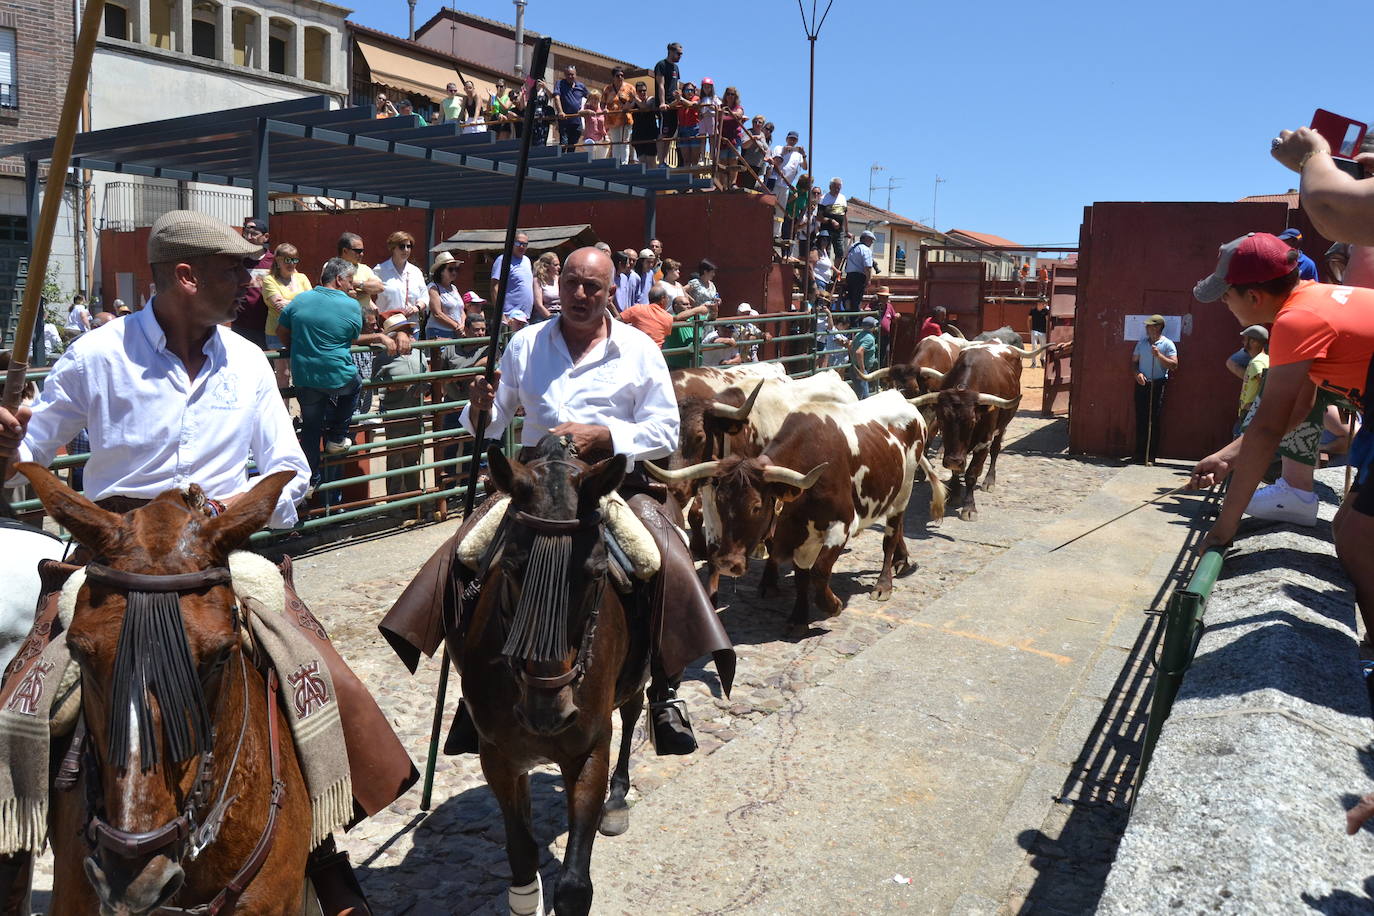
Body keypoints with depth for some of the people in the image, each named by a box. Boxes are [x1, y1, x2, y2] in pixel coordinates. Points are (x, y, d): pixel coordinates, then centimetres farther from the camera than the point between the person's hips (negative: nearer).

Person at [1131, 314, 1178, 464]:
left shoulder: (1167, 344, -3)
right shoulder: (1141, 342, 11)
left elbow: (1174, 365, -10)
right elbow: (1134, 361, 16)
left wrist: (1159, 355, -19)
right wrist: (1137, 373, -3)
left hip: (1158, 385, -4)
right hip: (1142, 384, 4)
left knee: (1154, 420, -4)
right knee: (1140, 419, 3)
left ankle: (1150, 456, -2)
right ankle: (1139, 454, 9)